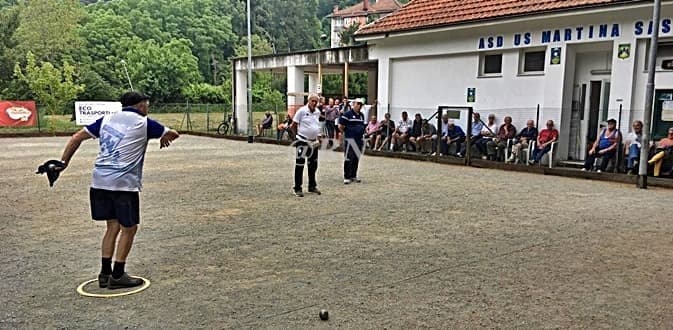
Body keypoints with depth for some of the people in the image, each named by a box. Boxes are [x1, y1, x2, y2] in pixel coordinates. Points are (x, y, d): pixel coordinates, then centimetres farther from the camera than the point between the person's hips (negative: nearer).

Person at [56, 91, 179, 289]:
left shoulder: (106, 120, 14)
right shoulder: (144, 124, 1)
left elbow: (77, 137, 12)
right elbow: (173, 134, 11)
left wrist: (63, 162, 17)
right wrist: (164, 138, 33)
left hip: (100, 181, 6)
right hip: (124, 184, -6)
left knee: (113, 226, 16)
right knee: (129, 228, 7)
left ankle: (105, 273, 19)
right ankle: (117, 276, 11)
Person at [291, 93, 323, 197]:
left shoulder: (317, 112, 8)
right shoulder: (302, 111, -11)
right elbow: (293, 125, -6)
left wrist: (318, 136, 15)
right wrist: (298, 136, -1)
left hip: (313, 142, 7)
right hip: (302, 142, -7)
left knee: (313, 165, 14)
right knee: (300, 165, -4)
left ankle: (312, 186, 26)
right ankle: (297, 188, 2)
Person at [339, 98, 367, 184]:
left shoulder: (361, 115, 14)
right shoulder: (347, 114, -8)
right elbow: (340, 126, -8)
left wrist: (361, 133, 14)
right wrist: (347, 133, 1)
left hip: (359, 139, 7)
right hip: (350, 139, -7)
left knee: (356, 158, 12)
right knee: (348, 158, -5)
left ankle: (353, 176, 22)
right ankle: (346, 177, 1)